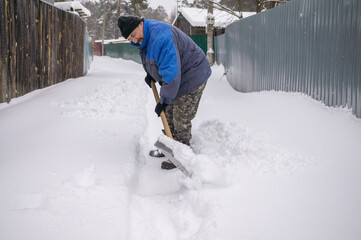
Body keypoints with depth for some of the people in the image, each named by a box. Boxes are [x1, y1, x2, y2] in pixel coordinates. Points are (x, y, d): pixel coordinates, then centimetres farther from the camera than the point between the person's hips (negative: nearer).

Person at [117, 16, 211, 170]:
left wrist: (164, 100, -29)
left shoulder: (161, 37, -33)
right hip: (177, 77, 10)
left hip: (192, 76, -10)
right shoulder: (144, 37, 2)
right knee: (169, 114, 16)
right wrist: (150, 73, 9)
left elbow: (171, 72, -35)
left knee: (181, 119, -6)